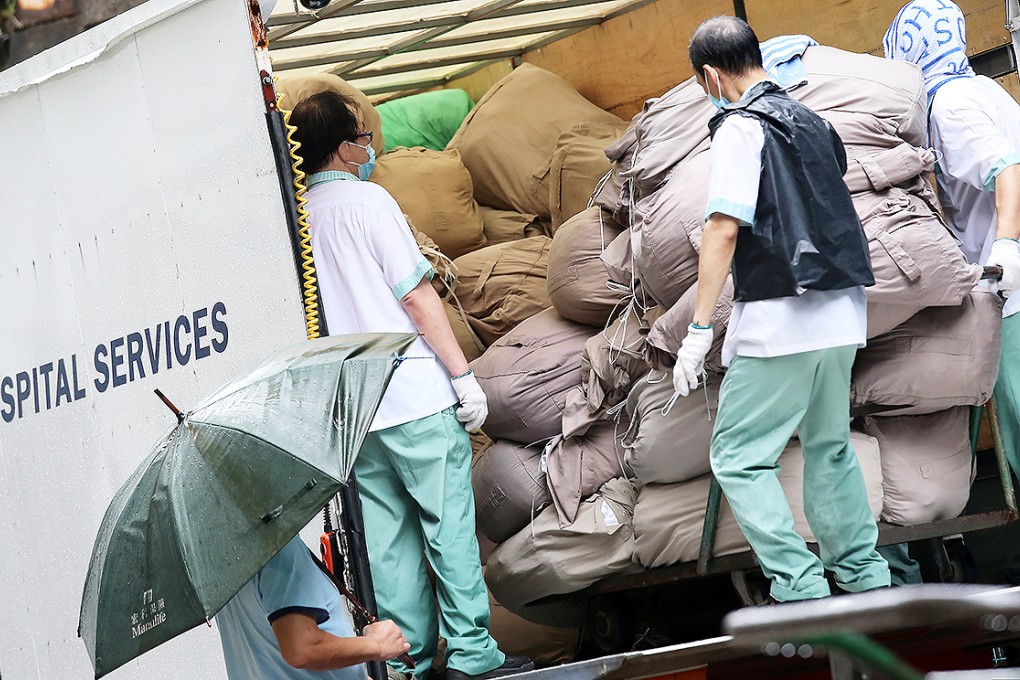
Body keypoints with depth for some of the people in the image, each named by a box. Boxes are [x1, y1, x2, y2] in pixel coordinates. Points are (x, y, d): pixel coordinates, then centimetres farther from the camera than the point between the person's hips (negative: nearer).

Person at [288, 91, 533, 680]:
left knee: (387, 537, 8)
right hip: (415, 398, -6)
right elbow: (417, 296, -11)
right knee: (449, 526, -1)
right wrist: (463, 373, -7)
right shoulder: (367, 201, -10)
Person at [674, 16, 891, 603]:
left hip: (780, 321, -8)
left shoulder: (742, 126, -9)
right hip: (841, 315, 8)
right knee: (830, 447, 19)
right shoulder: (810, 121, 15)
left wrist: (699, 329, -17)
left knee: (739, 458, -4)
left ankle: (803, 592, -12)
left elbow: (725, 230, -17)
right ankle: (868, 582, 19)